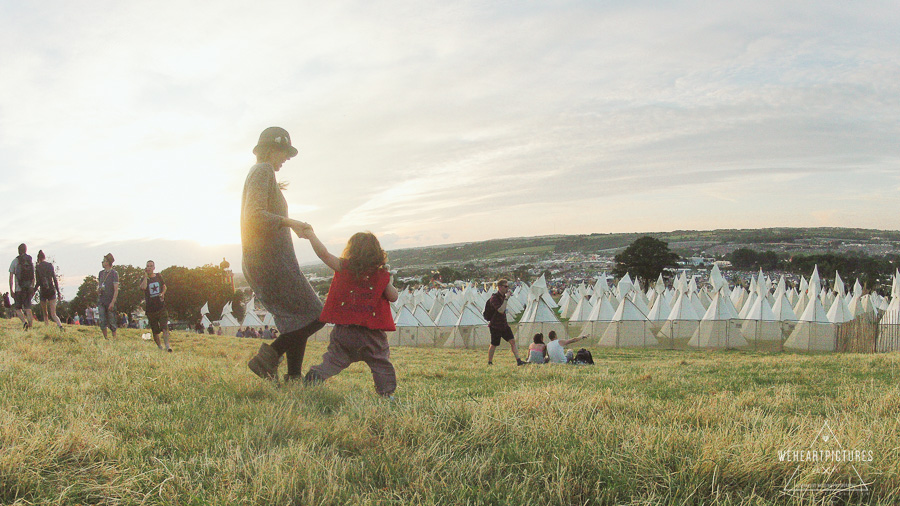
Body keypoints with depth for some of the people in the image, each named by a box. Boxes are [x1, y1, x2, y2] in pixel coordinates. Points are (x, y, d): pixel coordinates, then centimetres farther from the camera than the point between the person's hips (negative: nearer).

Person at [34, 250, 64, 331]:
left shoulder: (37, 267, -3)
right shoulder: (50, 265, 3)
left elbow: (38, 282, -7)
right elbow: (55, 280, 3)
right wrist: (58, 292, 6)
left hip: (43, 292, -1)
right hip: (52, 291, 1)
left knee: (45, 314, 15)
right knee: (53, 314, -4)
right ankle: (60, 325, -29)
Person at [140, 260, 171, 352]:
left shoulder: (159, 276, 9)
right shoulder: (144, 279, 1)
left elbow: (164, 287, 22)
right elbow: (143, 287, -22)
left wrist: (162, 293, 1)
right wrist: (146, 276, -14)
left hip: (161, 306, 0)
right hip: (150, 308, 0)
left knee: (164, 327, -16)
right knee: (155, 330, 6)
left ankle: (167, 345, -23)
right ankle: (159, 346, 21)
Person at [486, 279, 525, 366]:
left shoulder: (503, 296, 9)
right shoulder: (494, 298, -19)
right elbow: (501, 310, -31)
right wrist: (506, 299, -28)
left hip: (504, 324, 8)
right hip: (495, 326, -8)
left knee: (512, 341, -4)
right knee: (494, 345, 4)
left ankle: (518, 360, -6)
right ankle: (489, 363, 20)